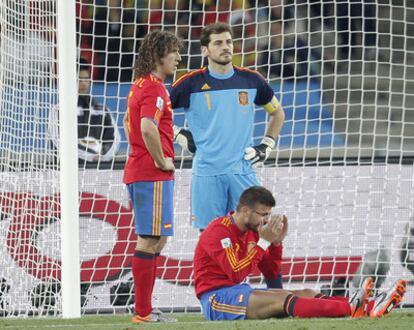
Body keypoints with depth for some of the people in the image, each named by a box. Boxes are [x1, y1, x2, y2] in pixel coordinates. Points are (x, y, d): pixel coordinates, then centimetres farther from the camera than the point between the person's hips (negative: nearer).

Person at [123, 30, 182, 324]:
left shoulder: (140, 85, 17)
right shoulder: (154, 88, -14)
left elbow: (129, 121, 32)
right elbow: (148, 127, -30)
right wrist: (161, 161, -18)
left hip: (138, 170, 10)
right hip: (153, 175, -10)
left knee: (154, 240, 14)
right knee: (151, 241, -9)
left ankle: (144, 309, 16)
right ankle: (143, 312, -9)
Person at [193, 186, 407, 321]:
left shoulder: (250, 231, 14)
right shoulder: (218, 232, -14)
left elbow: (271, 273, 15)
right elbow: (237, 274, -24)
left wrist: (277, 241, 1)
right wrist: (264, 242, -21)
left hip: (240, 292, 9)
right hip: (217, 298, -9)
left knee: (307, 294, -11)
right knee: (283, 299, -31)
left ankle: (370, 308, -32)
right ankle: (349, 309, -51)